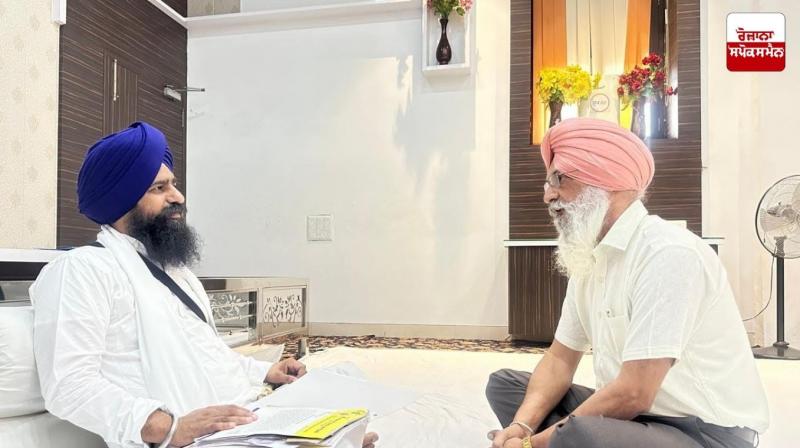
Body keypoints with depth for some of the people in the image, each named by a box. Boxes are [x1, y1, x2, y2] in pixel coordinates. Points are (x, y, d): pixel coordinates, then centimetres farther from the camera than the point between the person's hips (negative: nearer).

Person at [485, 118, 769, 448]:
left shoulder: (667, 254, -22)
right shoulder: (590, 257, 6)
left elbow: (633, 394, -26)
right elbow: (561, 357, 9)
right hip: (637, 416, 9)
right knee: (505, 385, 7)